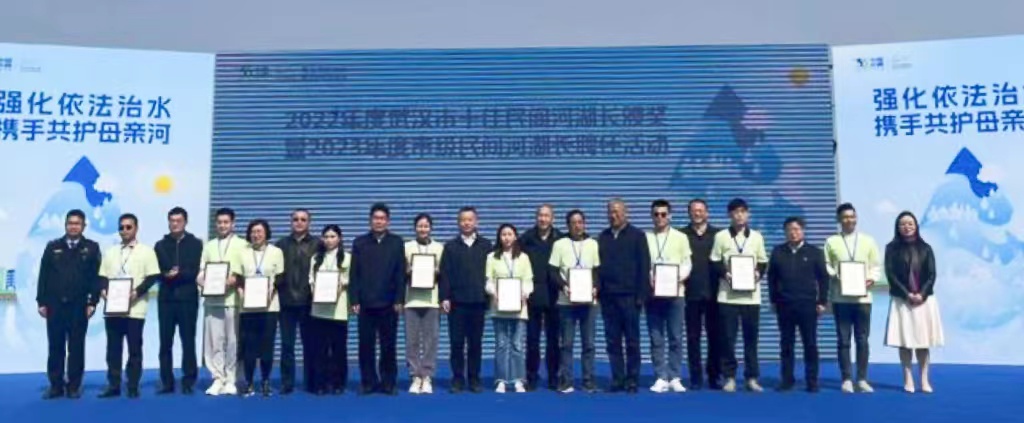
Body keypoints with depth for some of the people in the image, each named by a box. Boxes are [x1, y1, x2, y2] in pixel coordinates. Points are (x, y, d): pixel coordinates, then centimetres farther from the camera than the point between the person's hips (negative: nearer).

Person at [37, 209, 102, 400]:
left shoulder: (91, 248, 3)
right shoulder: (53, 247, 9)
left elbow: (96, 276, -1)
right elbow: (44, 275, 7)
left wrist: (93, 302, -7)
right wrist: (41, 301, 0)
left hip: (79, 306, -2)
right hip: (55, 305, 2)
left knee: (76, 347, 4)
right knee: (55, 347, 6)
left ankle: (74, 386, 11)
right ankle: (56, 385, 14)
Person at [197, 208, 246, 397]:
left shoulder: (242, 244, 6)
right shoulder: (208, 246, 19)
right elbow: (201, 271, 13)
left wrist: (235, 280, -17)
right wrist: (202, 281, -7)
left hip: (233, 298, -3)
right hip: (212, 300, 3)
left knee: (232, 341, -2)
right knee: (214, 341, 0)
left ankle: (231, 380, 5)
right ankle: (218, 379, 6)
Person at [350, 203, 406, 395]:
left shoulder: (397, 242, 5)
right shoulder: (359, 243, 6)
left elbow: (401, 273, 1)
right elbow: (354, 274, 3)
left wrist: (399, 300, -5)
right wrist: (354, 300, -4)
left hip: (389, 303, 0)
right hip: (365, 303, 1)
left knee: (389, 345, 4)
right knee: (366, 346, 4)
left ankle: (389, 382, 13)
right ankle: (368, 382, 13)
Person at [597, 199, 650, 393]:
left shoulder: (637, 235, 2)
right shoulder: (602, 237, 12)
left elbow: (644, 266, -3)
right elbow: (597, 265, 11)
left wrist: (641, 295, -9)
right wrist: (598, 289, 0)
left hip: (629, 295, -3)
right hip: (608, 296, 3)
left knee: (632, 340, 2)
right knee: (612, 340, 5)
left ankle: (632, 380, 10)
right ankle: (617, 379, 12)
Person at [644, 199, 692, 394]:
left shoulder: (680, 237, 8)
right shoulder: (645, 238, 8)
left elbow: (686, 264, 5)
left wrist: (677, 278, -13)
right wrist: (648, 278, -13)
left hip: (675, 293, 0)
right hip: (653, 293, 0)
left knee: (676, 338, 1)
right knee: (656, 339, 2)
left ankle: (675, 378, 8)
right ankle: (661, 378, 8)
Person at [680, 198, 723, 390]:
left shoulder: (718, 234, 8)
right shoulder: (681, 235, 6)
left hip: (713, 292, 0)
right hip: (691, 293, 0)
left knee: (715, 336, 3)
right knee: (693, 337, 3)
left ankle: (714, 376, 14)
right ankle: (696, 378, 10)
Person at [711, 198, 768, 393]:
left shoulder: (757, 236, 10)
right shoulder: (721, 236, 4)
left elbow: (763, 261, 13)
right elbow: (714, 262, 5)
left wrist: (758, 273, -6)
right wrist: (724, 273, -12)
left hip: (751, 295, 1)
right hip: (727, 295, -1)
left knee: (751, 337, 4)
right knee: (728, 337, 0)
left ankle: (752, 377, 14)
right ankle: (730, 377, 10)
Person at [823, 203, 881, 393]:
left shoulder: (868, 240, 10)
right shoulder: (831, 241, 5)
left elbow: (877, 266, 9)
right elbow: (825, 266, 2)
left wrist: (871, 279, -8)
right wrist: (834, 275, -17)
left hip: (863, 296, 1)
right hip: (840, 297, -1)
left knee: (863, 339, 4)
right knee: (843, 340, 1)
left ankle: (862, 379, 12)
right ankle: (847, 379, 7)